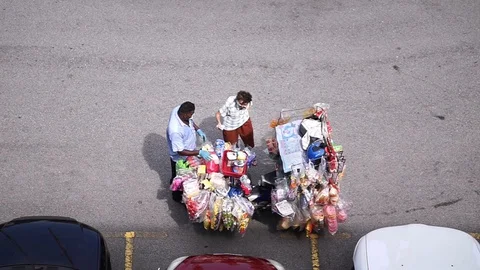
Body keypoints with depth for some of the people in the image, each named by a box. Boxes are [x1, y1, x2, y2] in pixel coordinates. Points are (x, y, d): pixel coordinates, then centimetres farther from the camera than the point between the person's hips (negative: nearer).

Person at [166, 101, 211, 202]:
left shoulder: (178, 109, -23)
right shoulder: (175, 131, -46)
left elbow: (190, 121, 2)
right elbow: (180, 151, -36)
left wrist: (198, 130, -9)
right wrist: (199, 152, -38)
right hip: (180, 158, -7)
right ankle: (178, 196, 50)